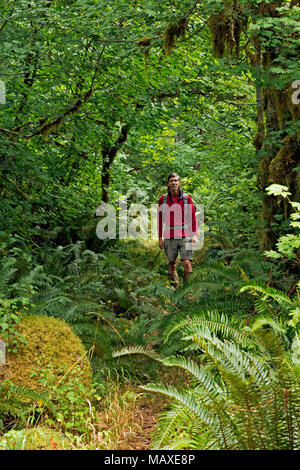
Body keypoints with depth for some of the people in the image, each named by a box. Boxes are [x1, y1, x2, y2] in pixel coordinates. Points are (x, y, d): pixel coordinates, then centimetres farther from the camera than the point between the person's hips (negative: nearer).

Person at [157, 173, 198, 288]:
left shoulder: (187, 198, 2)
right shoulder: (163, 199, 4)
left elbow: (193, 218, 6)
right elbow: (160, 219, 9)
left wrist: (195, 235, -2)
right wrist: (160, 237, 7)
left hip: (185, 236, -1)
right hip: (169, 237, 1)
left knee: (187, 263, -10)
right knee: (172, 264, 5)